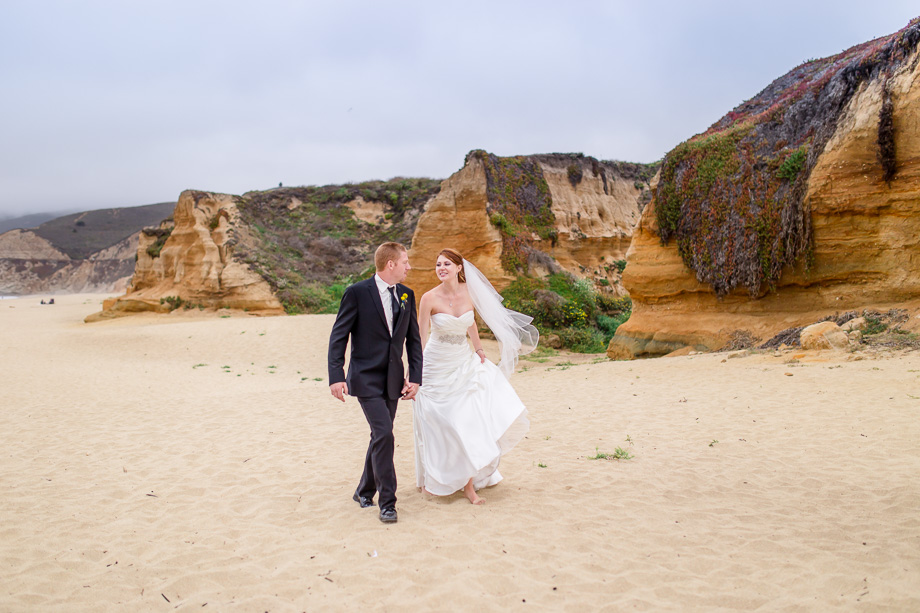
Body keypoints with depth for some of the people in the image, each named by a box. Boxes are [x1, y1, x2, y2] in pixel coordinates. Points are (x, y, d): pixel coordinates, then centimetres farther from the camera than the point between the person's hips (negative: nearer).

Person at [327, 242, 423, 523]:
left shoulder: (406, 295, 7)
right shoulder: (357, 293, -10)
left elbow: (413, 339, 10)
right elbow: (338, 336, -8)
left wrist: (415, 378, 2)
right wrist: (336, 377, -15)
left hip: (393, 380, 6)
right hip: (366, 379, -6)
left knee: (381, 437, 13)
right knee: (384, 434, -13)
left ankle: (364, 492, 31)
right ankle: (387, 501, -1)